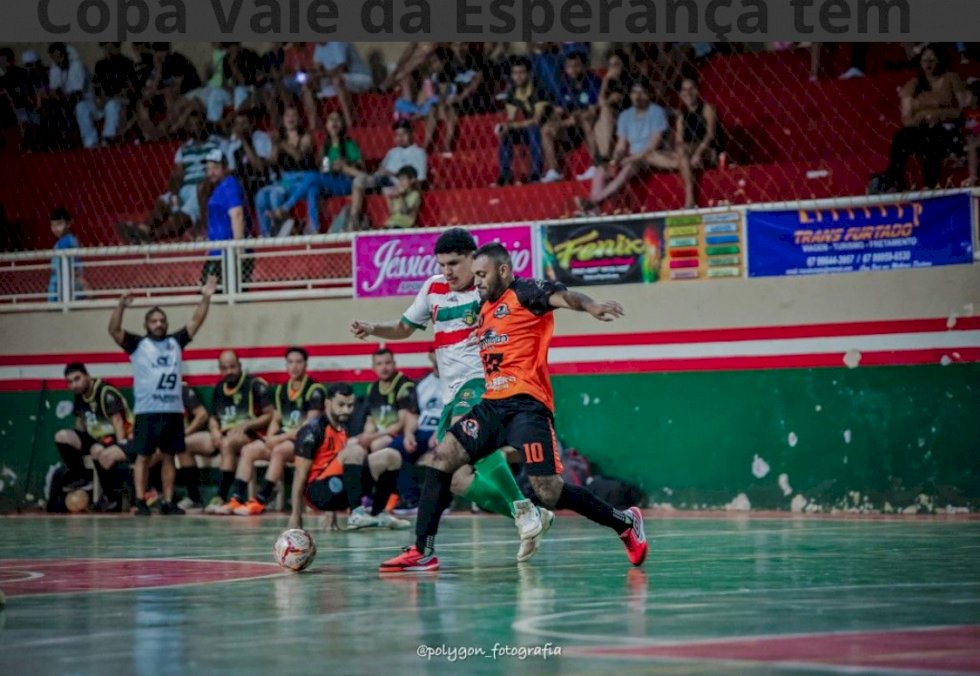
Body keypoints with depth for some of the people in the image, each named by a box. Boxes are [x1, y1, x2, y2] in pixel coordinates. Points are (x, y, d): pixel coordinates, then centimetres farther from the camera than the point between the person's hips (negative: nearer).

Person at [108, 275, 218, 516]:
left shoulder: (175, 342, 13)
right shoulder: (137, 344, 3)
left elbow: (196, 321, 12)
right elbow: (114, 330, -9)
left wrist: (206, 298, 1)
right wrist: (121, 306, -23)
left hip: (173, 410, 4)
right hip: (147, 411, -4)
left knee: (169, 457, 7)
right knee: (143, 457, -2)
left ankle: (168, 502, 10)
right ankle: (141, 502, -1)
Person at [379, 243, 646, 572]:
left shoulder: (525, 292, -4)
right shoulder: (484, 309, 20)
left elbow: (562, 296, -24)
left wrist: (590, 306, -45)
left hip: (526, 404, -8)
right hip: (492, 405, 8)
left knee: (548, 491, -14)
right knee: (442, 456, -3)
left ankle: (625, 523, 6)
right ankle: (422, 552, -1)